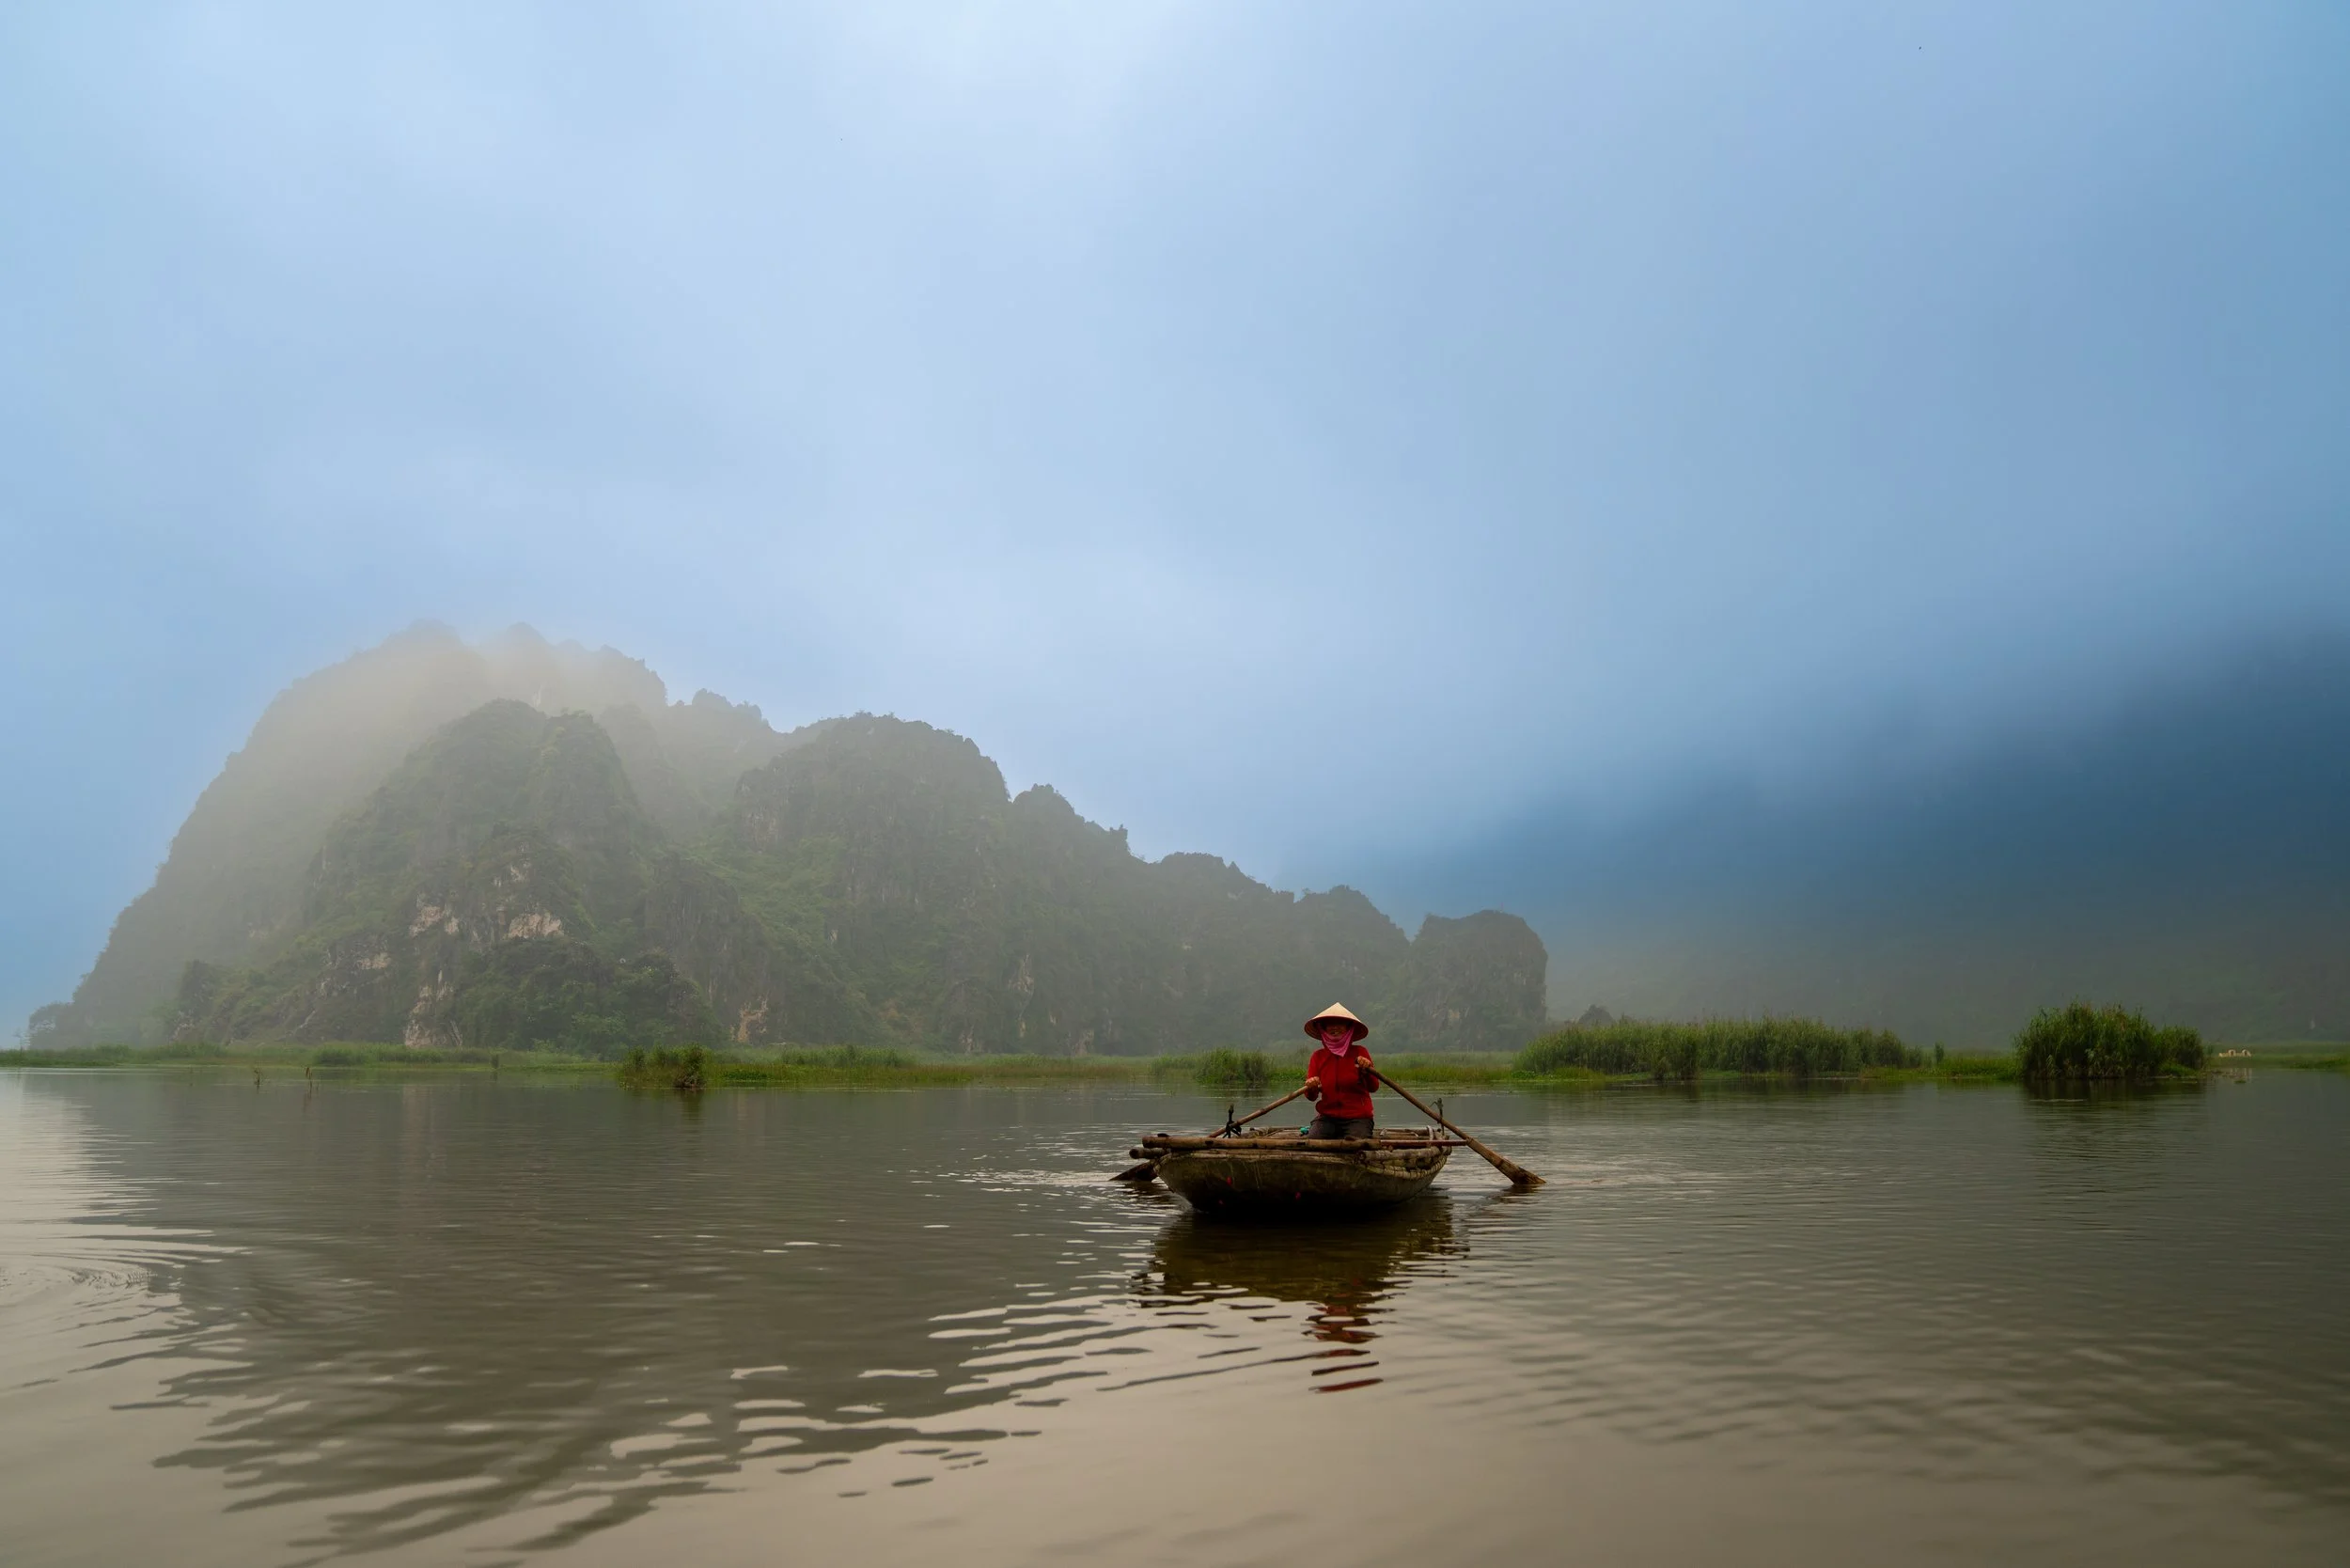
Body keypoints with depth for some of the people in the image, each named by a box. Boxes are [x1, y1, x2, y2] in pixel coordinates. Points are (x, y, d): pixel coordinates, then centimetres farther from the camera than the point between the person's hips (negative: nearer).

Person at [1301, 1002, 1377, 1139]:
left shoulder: (1359, 1052, 2)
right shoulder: (1318, 1056, 7)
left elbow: (1373, 1087, -10)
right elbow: (1312, 1097, 3)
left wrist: (1366, 1071, -30)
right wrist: (1311, 1088, -21)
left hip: (1357, 1117, -2)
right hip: (1327, 1116, 2)